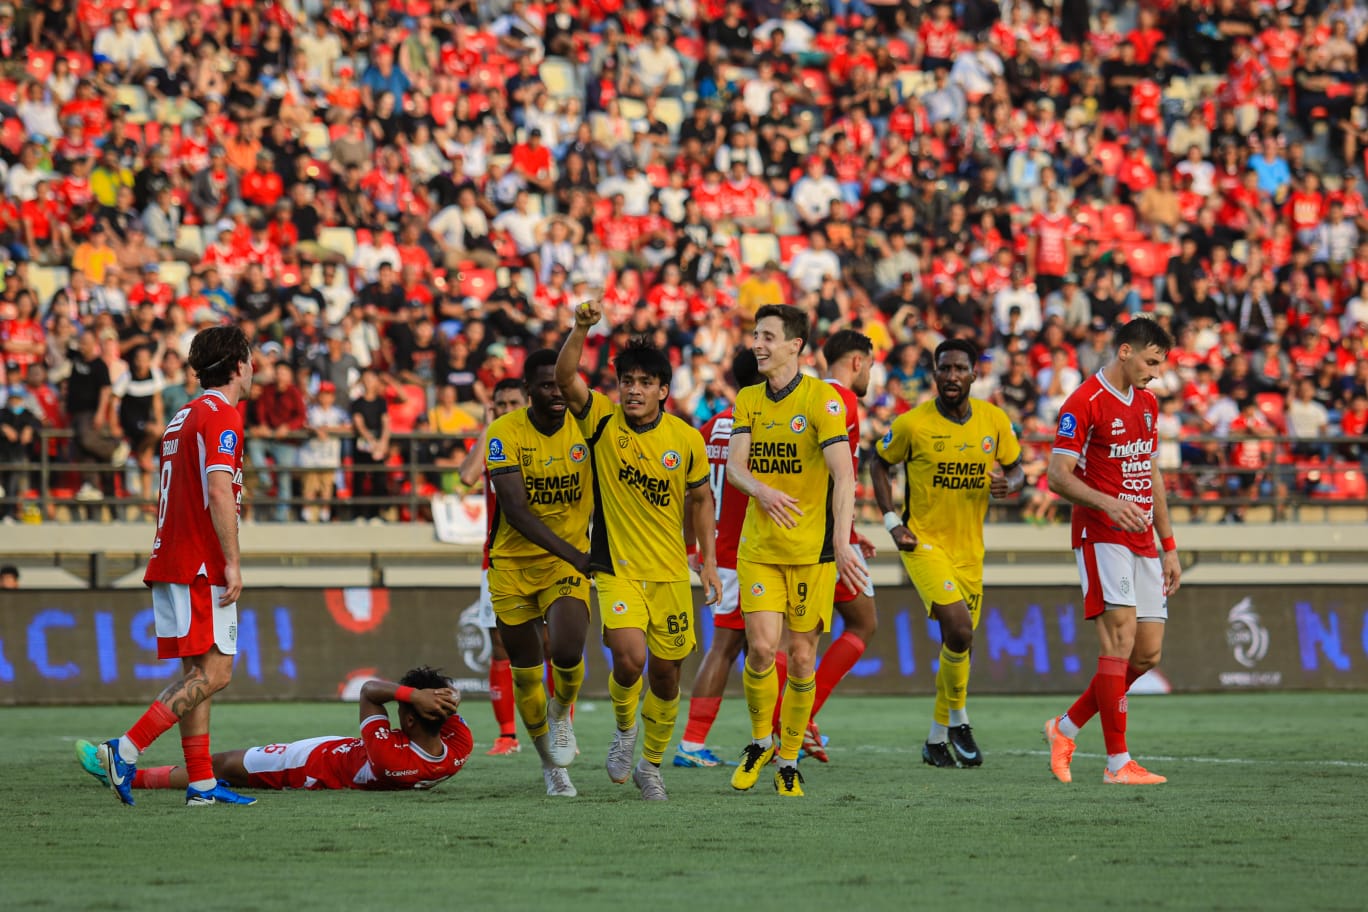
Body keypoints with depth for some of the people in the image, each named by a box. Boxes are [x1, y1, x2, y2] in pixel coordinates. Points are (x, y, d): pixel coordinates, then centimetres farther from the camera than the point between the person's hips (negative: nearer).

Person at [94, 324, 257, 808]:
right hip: (201, 566, -10)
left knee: (197, 673, 8)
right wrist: (232, 562, -20)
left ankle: (201, 781, 5)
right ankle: (126, 749, -19)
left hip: (170, 563, 10)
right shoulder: (221, 416, -10)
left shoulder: (184, 417, 19)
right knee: (213, 673, -11)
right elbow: (219, 492, -21)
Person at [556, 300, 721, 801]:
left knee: (666, 675, 8)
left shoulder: (687, 439, -3)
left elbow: (700, 498, 11)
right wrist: (581, 328, -37)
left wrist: (708, 561, 7)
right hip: (616, 567, -2)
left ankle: (650, 763, 30)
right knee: (629, 658, -22)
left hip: (670, 572, 2)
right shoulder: (602, 421, -7)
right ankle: (624, 729, 9)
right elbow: (565, 376, -22)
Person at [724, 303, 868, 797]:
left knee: (801, 657, 1)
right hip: (758, 546, 3)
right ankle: (759, 742, 13)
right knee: (762, 646, -10)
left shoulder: (822, 398, -9)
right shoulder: (748, 400, 8)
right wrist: (760, 491, -25)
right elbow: (734, 465, -1)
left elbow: (843, 475, -17)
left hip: (812, 548, -3)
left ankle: (788, 760, 16)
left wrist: (841, 541, -29)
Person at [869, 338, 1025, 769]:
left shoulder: (994, 421, -3)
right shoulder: (913, 424, -12)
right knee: (958, 628, -22)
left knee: (960, 642, 10)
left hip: (969, 547, 4)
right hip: (923, 540, -4)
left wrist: (1009, 484, -14)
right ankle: (958, 719, 0)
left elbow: (1015, 467, 10)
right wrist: (892, 523, -7)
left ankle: (937, 739, 26)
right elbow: (879, 463, 2)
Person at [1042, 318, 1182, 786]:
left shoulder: (1147, 403, 16)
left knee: (1148, 651, 4)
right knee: (1120, 637, -16)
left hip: (1142, 542, 8)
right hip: (1101, 536, -8)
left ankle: (1066, 728, 20)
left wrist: (1168, 546, 20)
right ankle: (1118, 763, -15)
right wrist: (1109, 503, -30)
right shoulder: (1084, 404, -10)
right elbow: (1058, 476, -14)